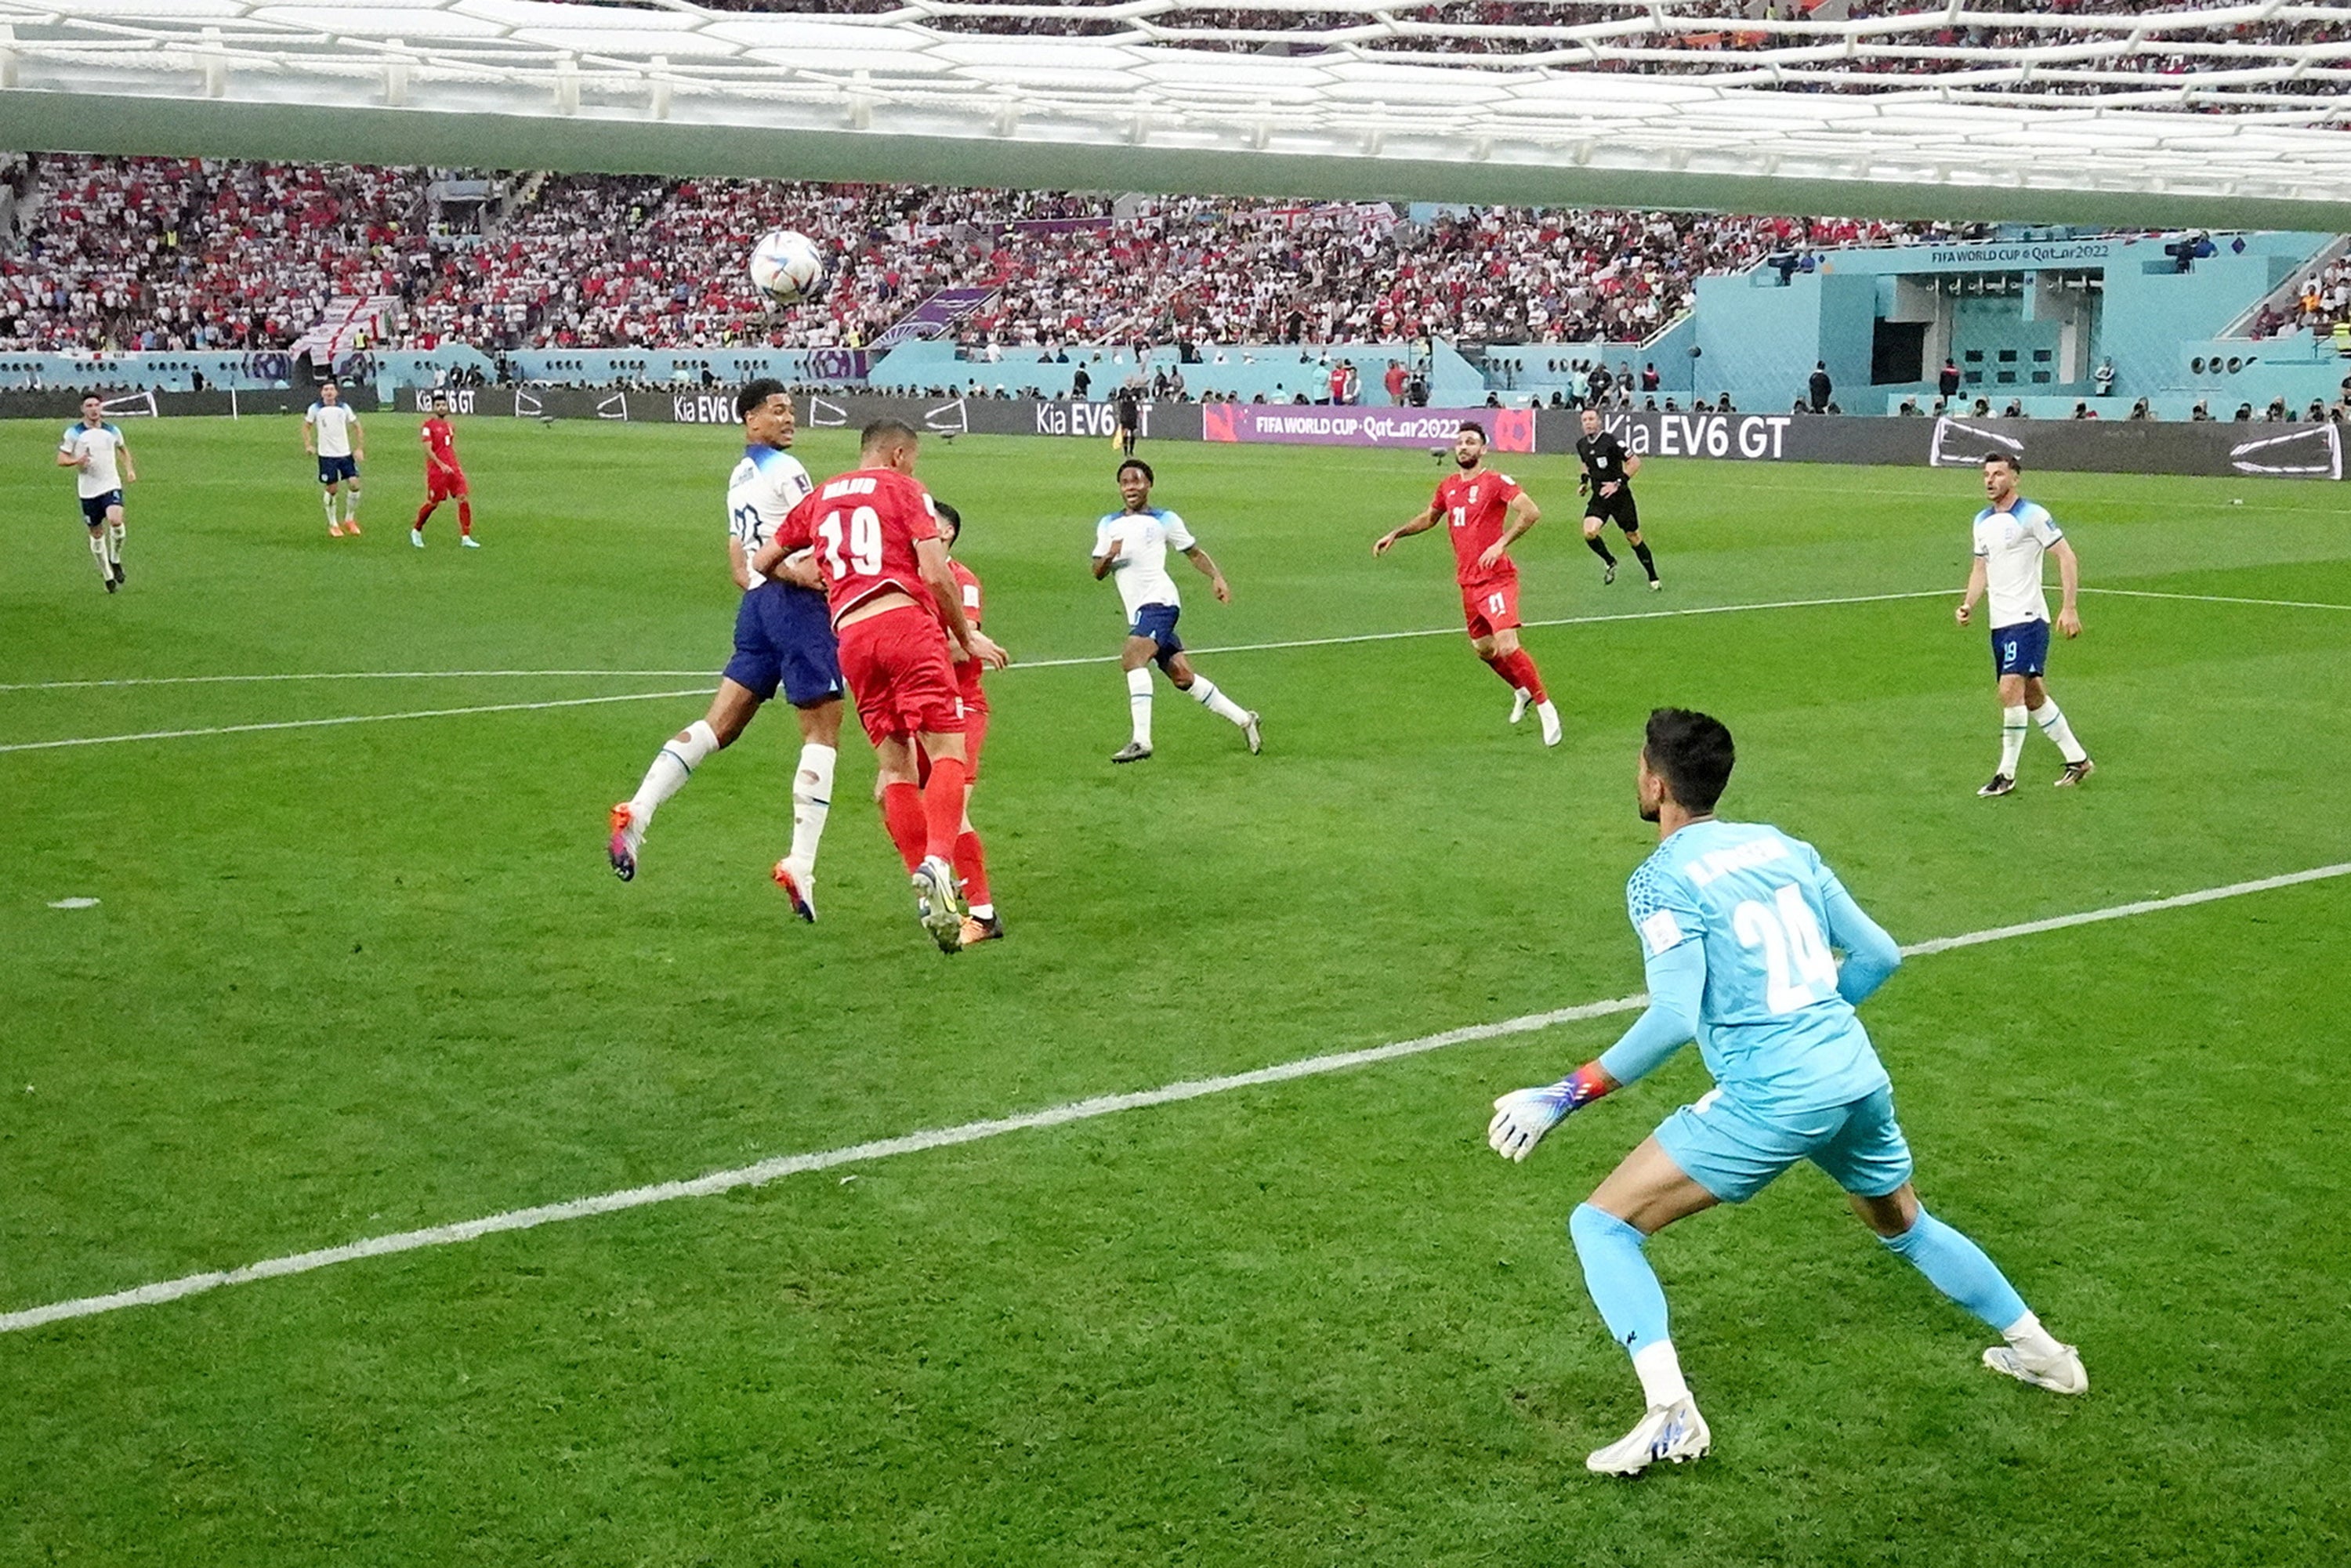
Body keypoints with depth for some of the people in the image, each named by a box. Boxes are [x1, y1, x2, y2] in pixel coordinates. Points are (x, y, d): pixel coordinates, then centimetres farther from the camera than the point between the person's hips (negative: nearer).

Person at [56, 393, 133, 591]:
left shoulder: (112, 431, 6)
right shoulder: (73, 432, -1)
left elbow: (123, 449, 26)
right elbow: (61, 459, 0)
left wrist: (129, 469, 11)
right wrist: (76, 460, -21)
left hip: (111, 485, 0)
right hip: (88, 491, 0)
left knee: (116, 521, -26)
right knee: (97, 534, 5)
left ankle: (115, 560, 0)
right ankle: (107, 576, 20)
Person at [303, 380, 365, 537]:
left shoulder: (344, 408, 3)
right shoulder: (315, 409, -1)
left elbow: (357, 427, 10)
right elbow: (306, 427, 10)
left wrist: (360, 448, 2)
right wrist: (308, 445, -4)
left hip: (345, 453, 2)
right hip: (327, 455, -2)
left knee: (354, 484, -8)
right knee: (332, 489, -1)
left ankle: (349, 520, 11)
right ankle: (332, 525, 14)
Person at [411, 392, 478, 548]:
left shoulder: (449, 425, 15)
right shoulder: (429, 426, -6)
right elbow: (428, 450, -13)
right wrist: (441, 465, -22)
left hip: (453, 468, 6)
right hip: (436, 470, -6)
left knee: (463, 499, -6)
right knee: (433, 503, 1)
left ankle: (465, 537, -5)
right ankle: (416, 531, 23)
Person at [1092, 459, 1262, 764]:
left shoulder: (1164, 520, 6)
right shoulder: (1108, 524, 19)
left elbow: (1194, 552, 13)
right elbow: (1098, 573, 14)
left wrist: (1216, 577, -2)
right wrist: (1109, 556, -8)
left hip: (1159, 601, -6)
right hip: (1139, 611, 6)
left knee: (1132, 658, -27)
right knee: (1183, 677, 6)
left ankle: (1141, 740, -32)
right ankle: (1244, 719, 19)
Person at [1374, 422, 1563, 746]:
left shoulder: (1497, 482, -9)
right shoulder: (1448, 487, 12)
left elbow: (1531, 512, -21)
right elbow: (1429, 518, 30)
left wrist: (1501, 543, -27)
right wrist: (1394, 534, 22)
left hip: (1496, 579, -8)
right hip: (1467, 582, 8)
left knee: (1507, 647, -20)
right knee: (1483, 648, 17)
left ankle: (1545, 708, -7)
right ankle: (1522, 692, 41)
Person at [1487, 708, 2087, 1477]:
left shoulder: (1663, 879, -8)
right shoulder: (1782, 847, 12)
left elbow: (1675, 1019, -18)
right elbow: (1880, 954, 15)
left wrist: (1567, 1095, -14)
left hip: (1769, 1098, -7)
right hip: (1858, 1075, 7)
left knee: (1601, 1224, 0)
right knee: (1905, 1224, 35)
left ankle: (1670, 1415, -12)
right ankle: (2038, 1350, 47)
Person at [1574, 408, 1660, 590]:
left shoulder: (1610, 441, -16)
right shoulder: (1582, 445, 4)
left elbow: (1634, 462, -14)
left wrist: (1619, 483, -20)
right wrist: (1584, 479, 9)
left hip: (1619, 496, -5)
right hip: (1599, 497, 5)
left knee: (1633, 536, 3)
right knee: (1589, 532, -18)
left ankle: (1653, 579, 17)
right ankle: (1610, 562, 10)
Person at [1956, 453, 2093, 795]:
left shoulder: (2032, 515, -9)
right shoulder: (1982, 521, 14)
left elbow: (2066, 557, -9)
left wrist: (2069, 608, -16)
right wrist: (1968, 604, 6)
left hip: (2027, 619, -8)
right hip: (1999, 623, 8)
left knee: (2010, 689, -18)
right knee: (2032, 696, 12)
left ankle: (2007, 773, -11)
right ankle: (2078, 759, 25)